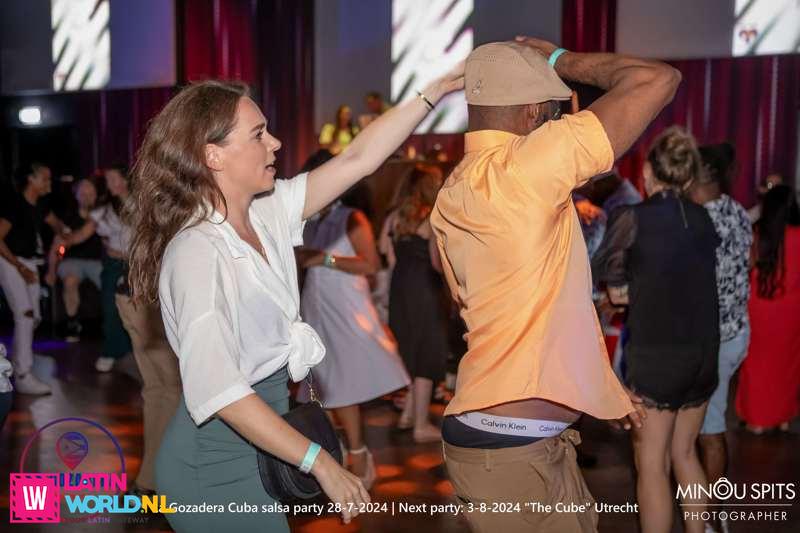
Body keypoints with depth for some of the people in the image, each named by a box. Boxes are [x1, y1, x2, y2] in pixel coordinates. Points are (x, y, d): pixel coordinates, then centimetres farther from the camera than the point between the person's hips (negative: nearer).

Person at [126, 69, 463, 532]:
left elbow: (359, 159, 3)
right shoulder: (196, 251, -24)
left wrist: (437, 90, 0)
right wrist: (320, 462, -30)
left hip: (259, 447, 8)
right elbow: (216, 388, -30)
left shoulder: (266, 212, 0)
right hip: (217, 463, -8)